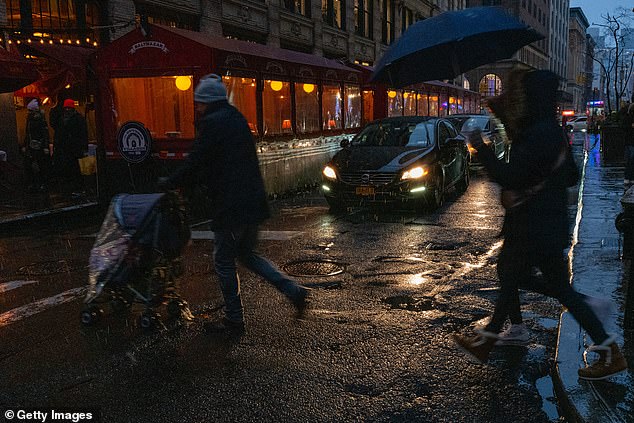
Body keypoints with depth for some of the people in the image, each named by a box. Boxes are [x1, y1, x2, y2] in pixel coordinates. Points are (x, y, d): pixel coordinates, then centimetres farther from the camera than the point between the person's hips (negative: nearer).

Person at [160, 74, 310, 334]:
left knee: (224, 261, 6)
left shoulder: (212, 123, -12)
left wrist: (170, 183, 5)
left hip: (230, 206, -9)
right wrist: (180, 182, 22)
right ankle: (293, 290, 13)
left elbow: (195, 164, -12)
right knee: (247, 254, 22)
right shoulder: (237, 119, 17)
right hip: (253, 202, 9)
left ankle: (234, 320, 15)